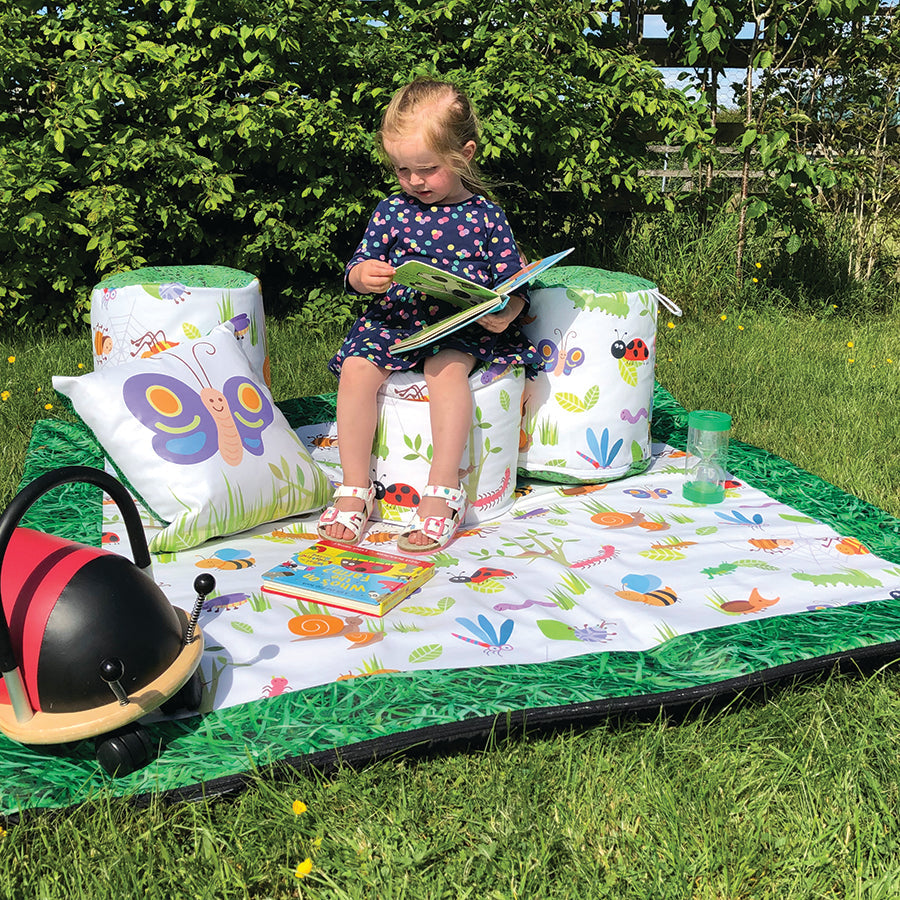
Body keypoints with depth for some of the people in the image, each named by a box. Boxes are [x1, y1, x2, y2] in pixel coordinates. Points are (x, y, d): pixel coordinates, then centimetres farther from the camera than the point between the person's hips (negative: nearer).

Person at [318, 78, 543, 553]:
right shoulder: (391, 211, 8)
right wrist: (361, 275, -15)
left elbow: (513, 281, 5)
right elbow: (358, 264, 10)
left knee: (447, 368, -35)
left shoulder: (485, 215, 3)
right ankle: (354, 489, -14)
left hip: (460, 327, -2)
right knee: (356, 369, -24)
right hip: (393, 320, 3)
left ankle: (443, 491, -27)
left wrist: (505, 312, -18)